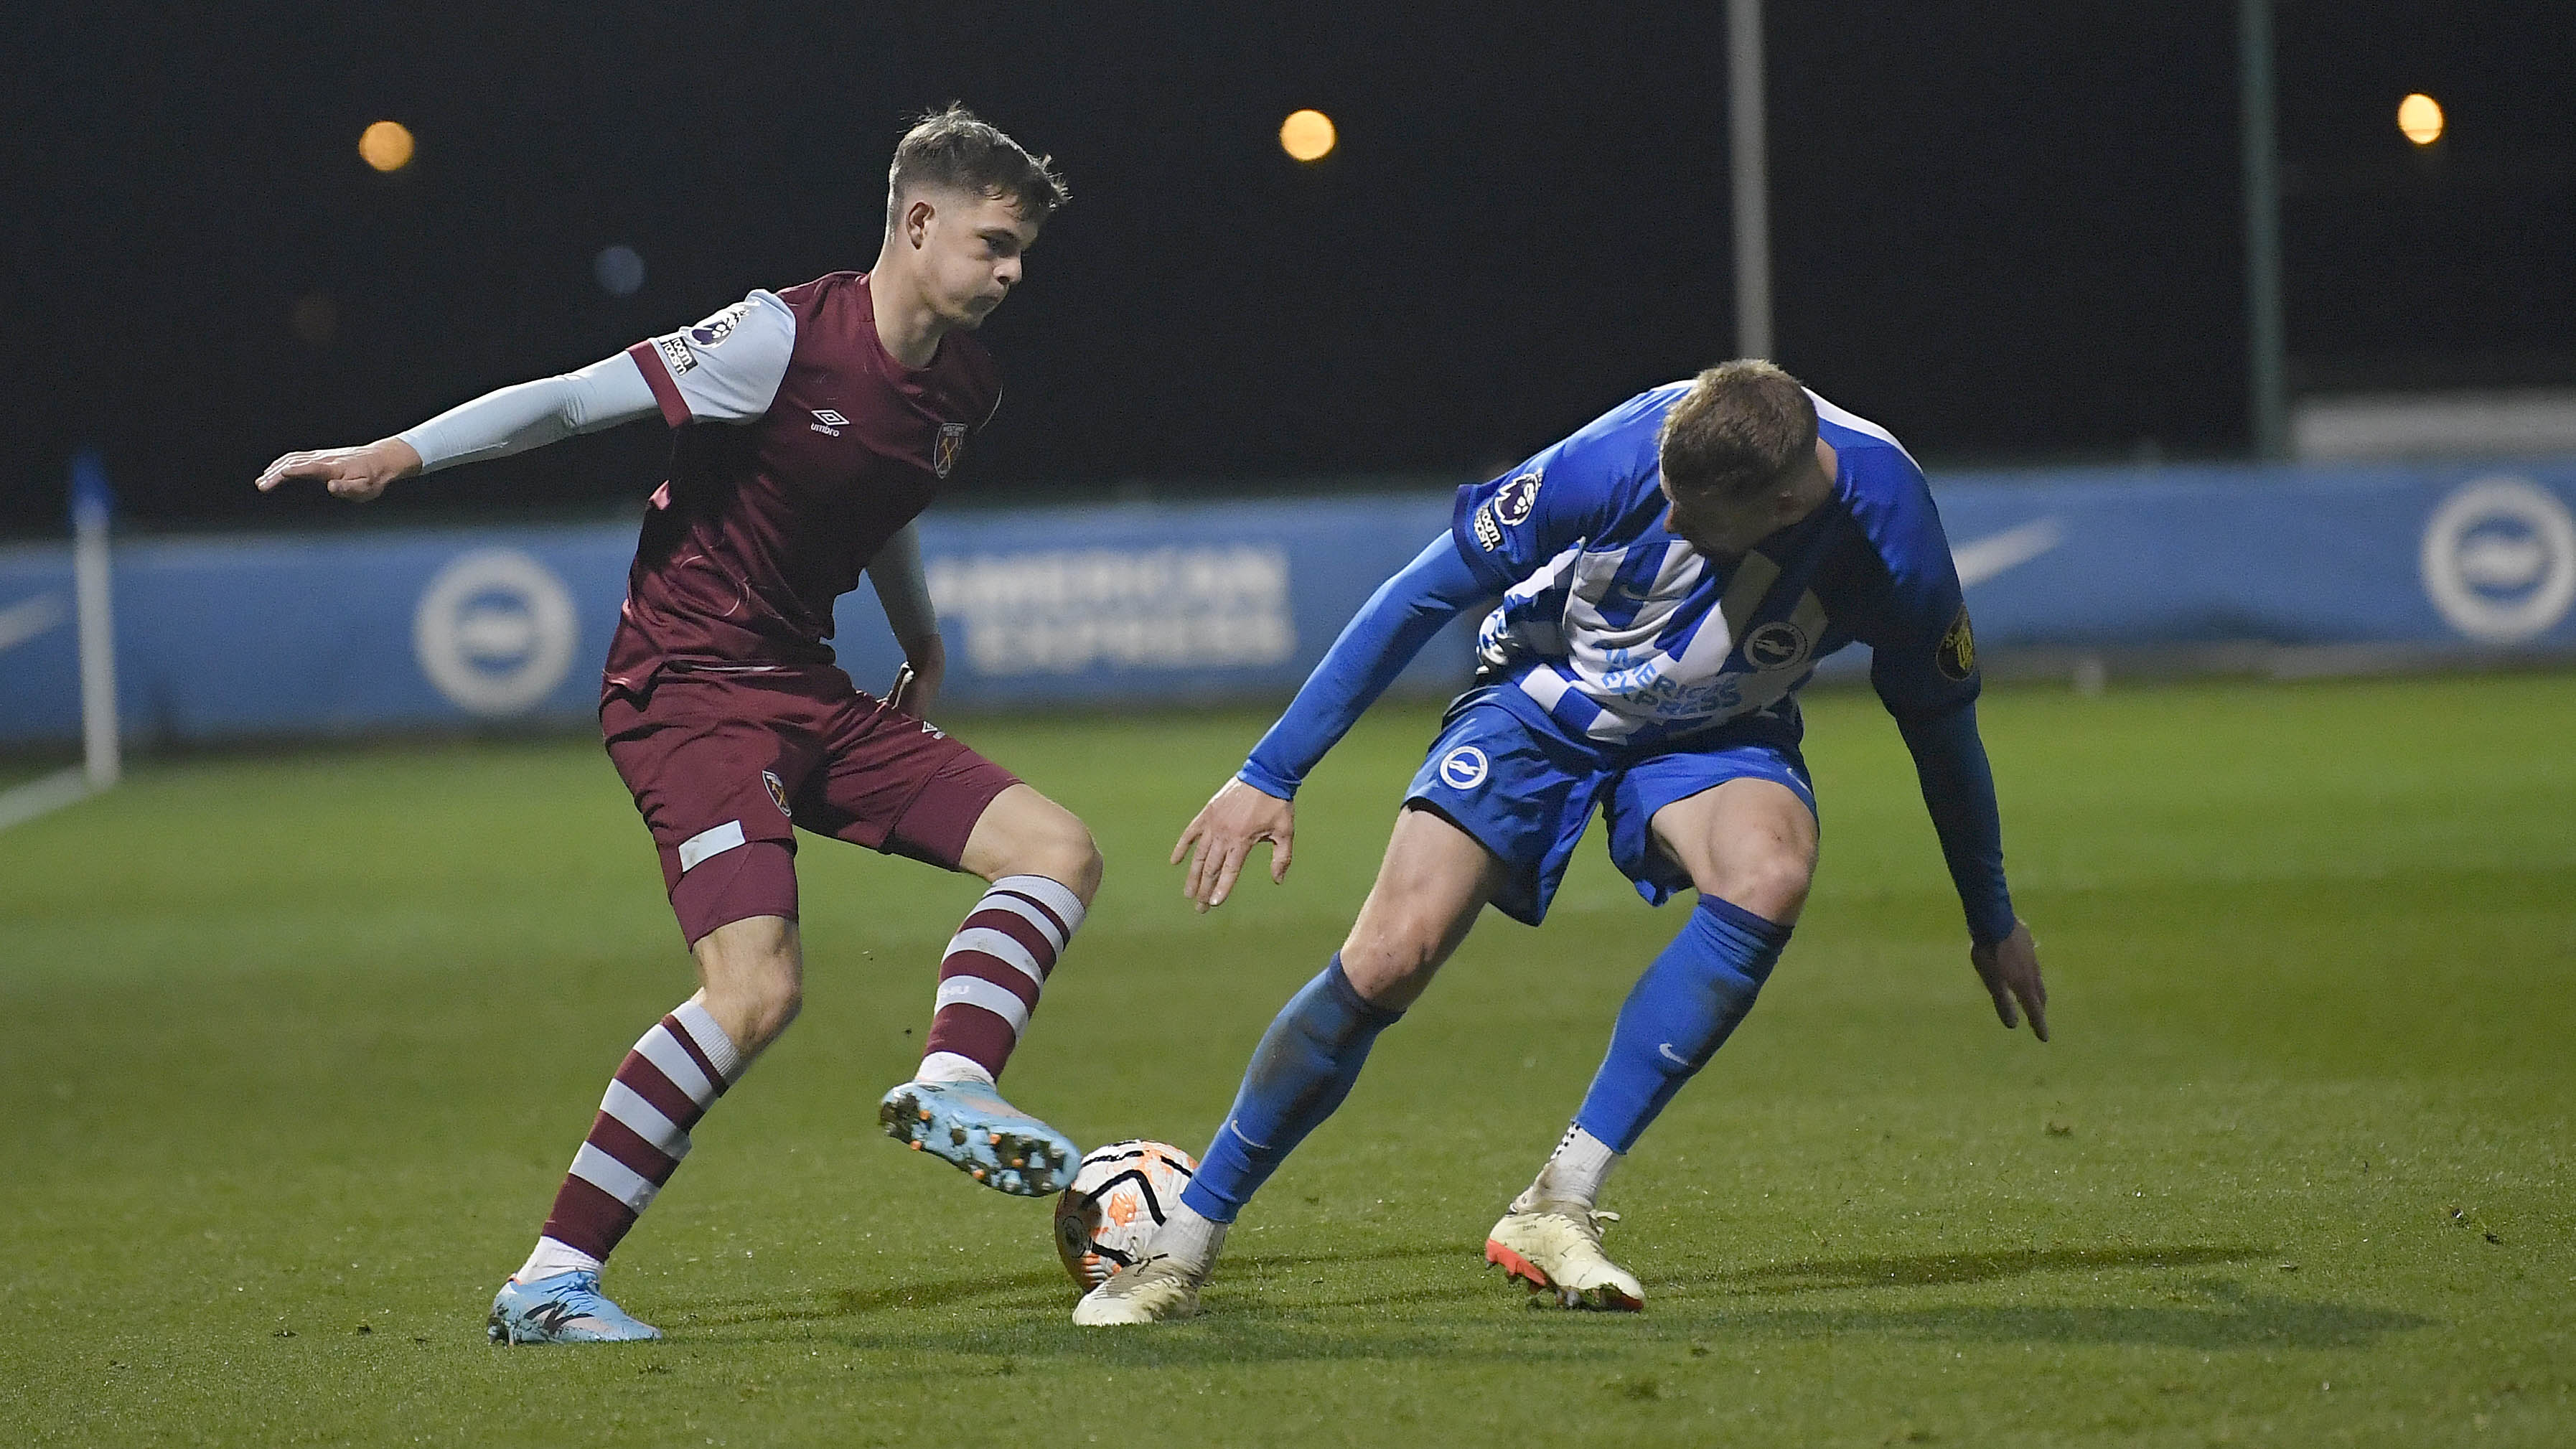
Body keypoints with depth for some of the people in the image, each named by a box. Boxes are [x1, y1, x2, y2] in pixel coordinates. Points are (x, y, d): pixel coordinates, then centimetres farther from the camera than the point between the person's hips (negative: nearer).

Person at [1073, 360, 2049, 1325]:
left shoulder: (1887, 535, -28)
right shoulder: (1620, 459, -32)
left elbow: (1941, 721, -6)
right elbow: (1427, 591, -18)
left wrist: (1994, 921, 6)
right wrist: (1271, 775, -15)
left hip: (1713, 736, 1)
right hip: (1541, 701, -1)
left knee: (1771, 873, -33)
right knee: (1388, 959, -18)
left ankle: (1556, 1209, -28)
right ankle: (1182, 1248, -3)